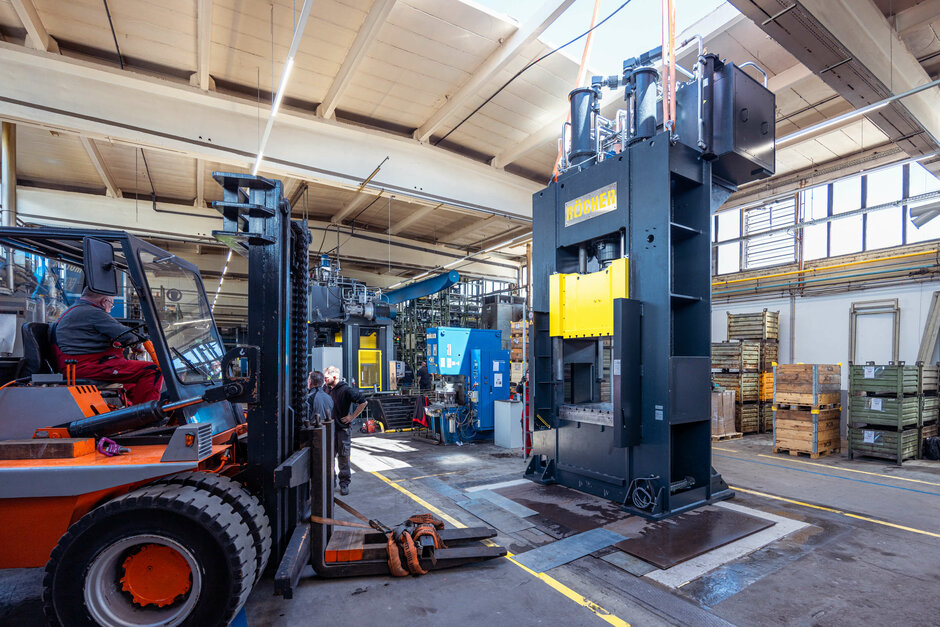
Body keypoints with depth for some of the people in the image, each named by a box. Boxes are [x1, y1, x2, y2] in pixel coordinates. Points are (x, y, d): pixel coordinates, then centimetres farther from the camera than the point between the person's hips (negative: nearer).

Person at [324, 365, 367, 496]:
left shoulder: (346, 390, -14)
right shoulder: (328, 390, 8)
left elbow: (363, 402, -16)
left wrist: (352, 417, -13)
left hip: (342, 428, -6)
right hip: (330, 428, 6)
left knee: (344, 457, 1)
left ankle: (344, 483, 12)